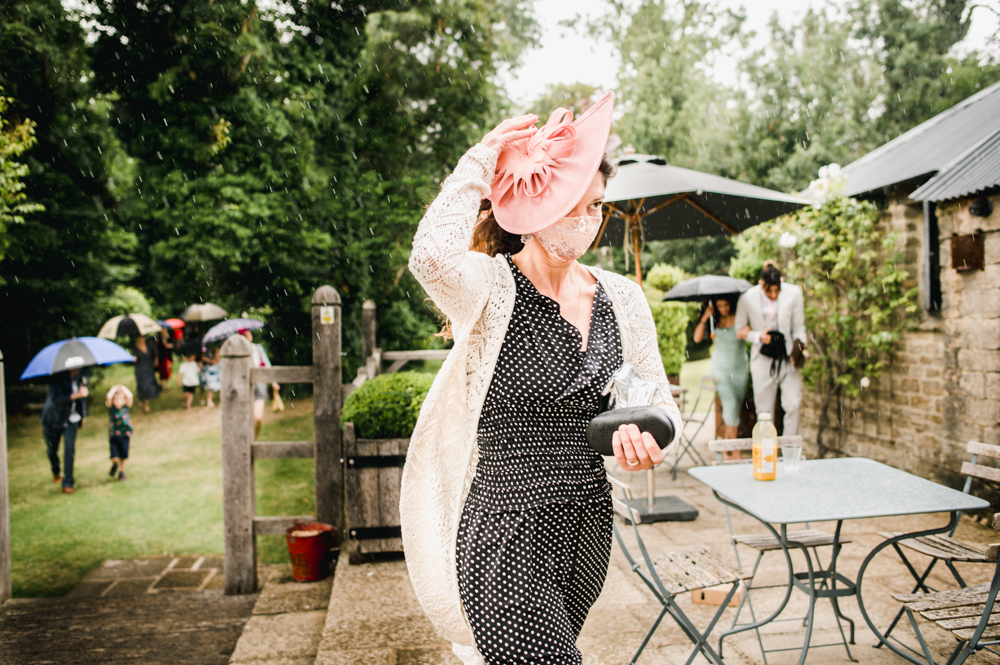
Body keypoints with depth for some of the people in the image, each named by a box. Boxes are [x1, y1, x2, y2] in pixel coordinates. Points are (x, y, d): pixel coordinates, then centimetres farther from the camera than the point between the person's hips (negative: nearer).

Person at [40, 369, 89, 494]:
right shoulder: (57, 378, -24)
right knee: (52, 449, 11)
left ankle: (67, 483, -6)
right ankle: (56, 473, 43)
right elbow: (56, 398, -39)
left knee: (70, 448, -12)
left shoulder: (81, 377, -9)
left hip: (72, 419, 2)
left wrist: (83, 415, 17)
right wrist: (76, 395, -52)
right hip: (54, 419, -2)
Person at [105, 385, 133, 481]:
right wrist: (114, 389, -10)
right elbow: (108, 397, -25)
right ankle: (114, 465, 28)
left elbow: (130, 396, -23)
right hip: (113, 436, -1)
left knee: (123, 456, 10)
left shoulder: (126, 407, -5)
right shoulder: (111, 407, -7)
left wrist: (122, 388, -9)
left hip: (125, 435, 1)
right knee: (114, 457, -7)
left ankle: (122, 471, 34)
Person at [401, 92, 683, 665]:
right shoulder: (490, 289, -12)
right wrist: (481, 161, -19)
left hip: (590, 532, 6)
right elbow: (432, 256, -35)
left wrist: (648, 436, -15)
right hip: (506, 537, -6)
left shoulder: (622, 297, 4)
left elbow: (661, 403, 9)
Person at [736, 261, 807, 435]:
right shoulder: (747, 298, -7)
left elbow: (798, 327, 4)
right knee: (764, 410, 4)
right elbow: (741, 330, 4)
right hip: (763, 361, 0)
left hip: (788, 357, 0)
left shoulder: (793, 293, -5)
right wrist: (758, 337, -14)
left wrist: (799, 345, -14)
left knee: (793, 404, -9)